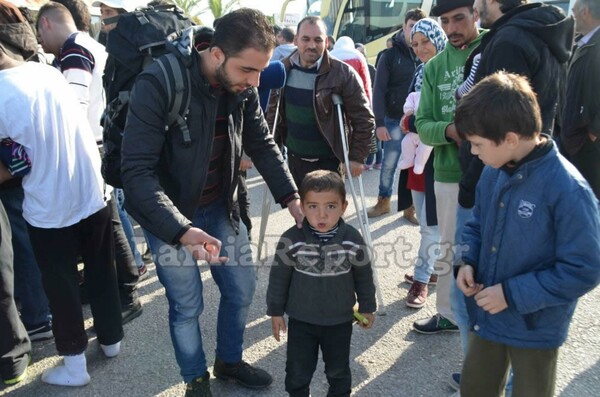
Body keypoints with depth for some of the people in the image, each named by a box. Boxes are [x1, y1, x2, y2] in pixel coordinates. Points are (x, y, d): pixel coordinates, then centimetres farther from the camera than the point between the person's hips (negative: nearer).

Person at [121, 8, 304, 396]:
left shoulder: (242, 88, -9)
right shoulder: (158, 83, -27)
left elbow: (263, 145, 3)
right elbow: (137, 171, -30)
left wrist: (291, 197, -8)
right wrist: (182, 229, -41)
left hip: (220, 207, 6)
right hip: (167, 213, -5)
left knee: (242, 288, 13)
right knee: (187, 304, 6)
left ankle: (229, 361, 40)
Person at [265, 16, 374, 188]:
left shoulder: (343, 73, -15)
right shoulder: (283, 69, -1)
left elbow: (363, 118, -10)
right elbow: (273, 110, 11)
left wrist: (356, 157, -12)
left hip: (327, 160, -4)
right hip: (294, 157, 5)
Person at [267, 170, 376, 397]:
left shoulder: (353, 240, -17)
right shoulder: (291, 240, -20)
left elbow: (363, 276, -1)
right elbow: (279, 277, -6)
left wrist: (367, 307, 8)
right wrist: (275, 311, 0)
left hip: (339, 321, 1)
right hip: (301, 320, 0)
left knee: (338, 371, 20)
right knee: (297, 372, 14)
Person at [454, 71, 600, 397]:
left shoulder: (567, 189, -27)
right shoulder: (493, 172, -6)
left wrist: (512, 293, -22)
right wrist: (468, 261, -8)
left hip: (535, 328, -6)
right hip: (486, 315, 6)